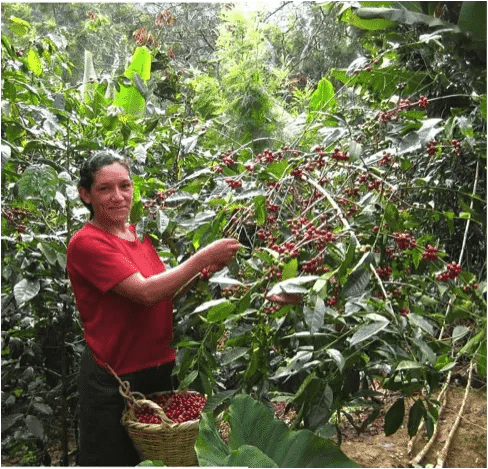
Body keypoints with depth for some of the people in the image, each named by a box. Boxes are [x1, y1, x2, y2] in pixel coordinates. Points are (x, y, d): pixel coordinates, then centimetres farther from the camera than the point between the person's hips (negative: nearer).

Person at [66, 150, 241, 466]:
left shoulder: (140, 234, 6)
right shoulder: (86, 243, -17)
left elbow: (165, 291, 9)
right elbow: (146, 293, -26)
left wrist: (204, 272, -8)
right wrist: (203, 257, -22)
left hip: (160, 367, 7)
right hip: (115, 379, -7)